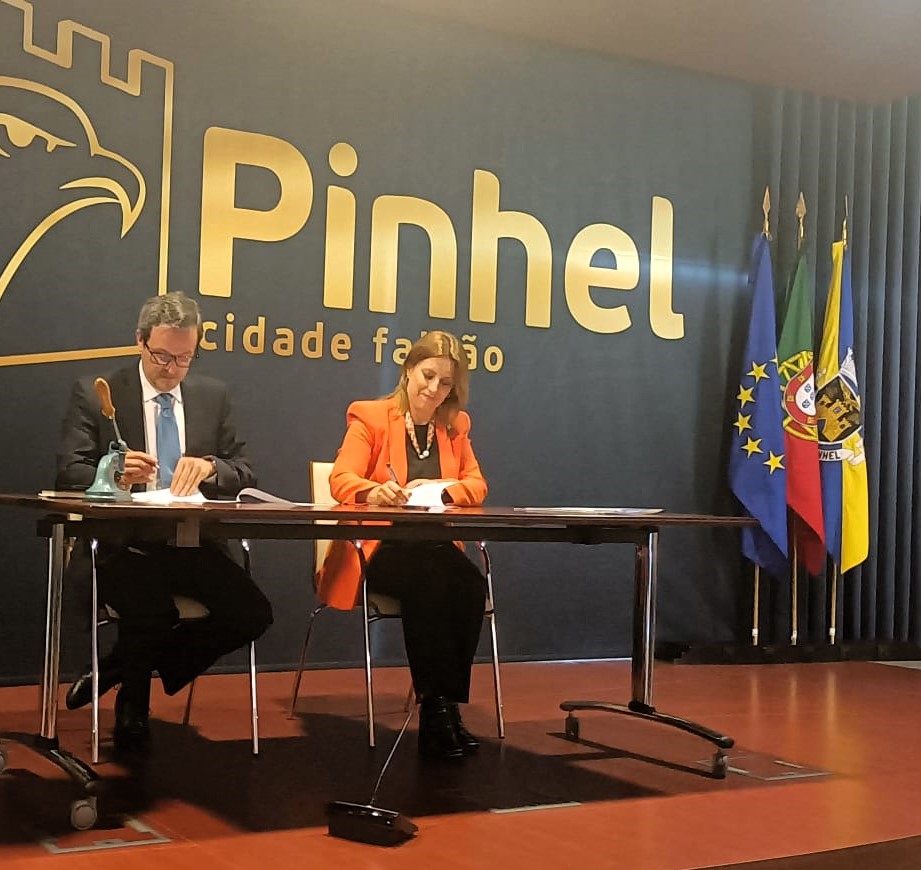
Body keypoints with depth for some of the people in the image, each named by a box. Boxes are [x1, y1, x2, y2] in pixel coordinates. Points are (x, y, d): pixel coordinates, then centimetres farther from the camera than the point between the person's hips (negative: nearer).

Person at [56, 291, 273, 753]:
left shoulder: (213, 395, 12)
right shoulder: (94, 393, 2)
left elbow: (244, 472, 10)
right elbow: (69, 473, -4)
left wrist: (209, 466, -14)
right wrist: (117, 475, -26)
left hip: (193, 545, 4)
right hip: (122, 545, -4)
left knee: (253, 614, -19)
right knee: (154, 611, -33)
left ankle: (115, 669, 3)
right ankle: (132, 710, 3)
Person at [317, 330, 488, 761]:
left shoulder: (455, 425, 18)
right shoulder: (370, 417, 5)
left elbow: (477, 486, 11)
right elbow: (341, 479, -8)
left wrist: (442, 489, -12)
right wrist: (373, 491, -32)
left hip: (434, 547, 4)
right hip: (378, 548, -3)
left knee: (470, 584, -31)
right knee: (427, 582, -37)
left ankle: (444, 708, -25)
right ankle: (435, 704, -29)